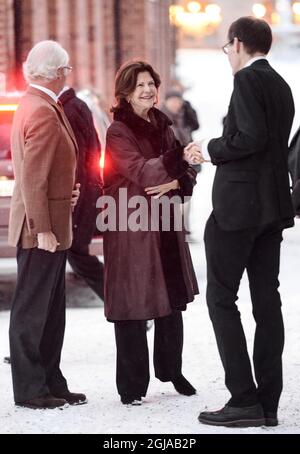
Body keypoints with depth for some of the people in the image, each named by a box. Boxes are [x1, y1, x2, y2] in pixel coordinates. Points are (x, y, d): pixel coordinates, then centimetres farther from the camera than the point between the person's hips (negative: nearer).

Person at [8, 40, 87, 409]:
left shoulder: (35, 106, 15)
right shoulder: (42, 112, -18)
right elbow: (32, 177, -22)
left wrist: (67, 191, 9)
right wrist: (42, 229, -23)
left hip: (49, 228, 10)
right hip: (42, 228, -10)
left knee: (50, 310, 14)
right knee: (32, 309, -3)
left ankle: (50, 382, 21)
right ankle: (30, 389, 2)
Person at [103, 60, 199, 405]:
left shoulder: (162, 127, 13)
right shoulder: (118, 132, -8)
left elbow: (187, 173, 10)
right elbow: (141, 170, -23)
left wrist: (175, 183, -13)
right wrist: (179, 158, -36)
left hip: (165, 228, 7)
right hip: (130, 228, -7)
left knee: (172, 301, 12)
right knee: (132, 306, -5)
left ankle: (171, 369, 28)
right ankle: (132, 385, 1)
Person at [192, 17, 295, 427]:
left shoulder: (248, 79, -11)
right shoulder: (281, 86, 16)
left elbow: (253, 137, -23)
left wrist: (212, 148, -9)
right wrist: (219, 151, 19)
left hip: (238, 204, -9)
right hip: (273, 206, 9)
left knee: (221, 297, -4)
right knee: (266, 299, 7)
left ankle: (244, 399, -8)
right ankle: (268, 403, 7)